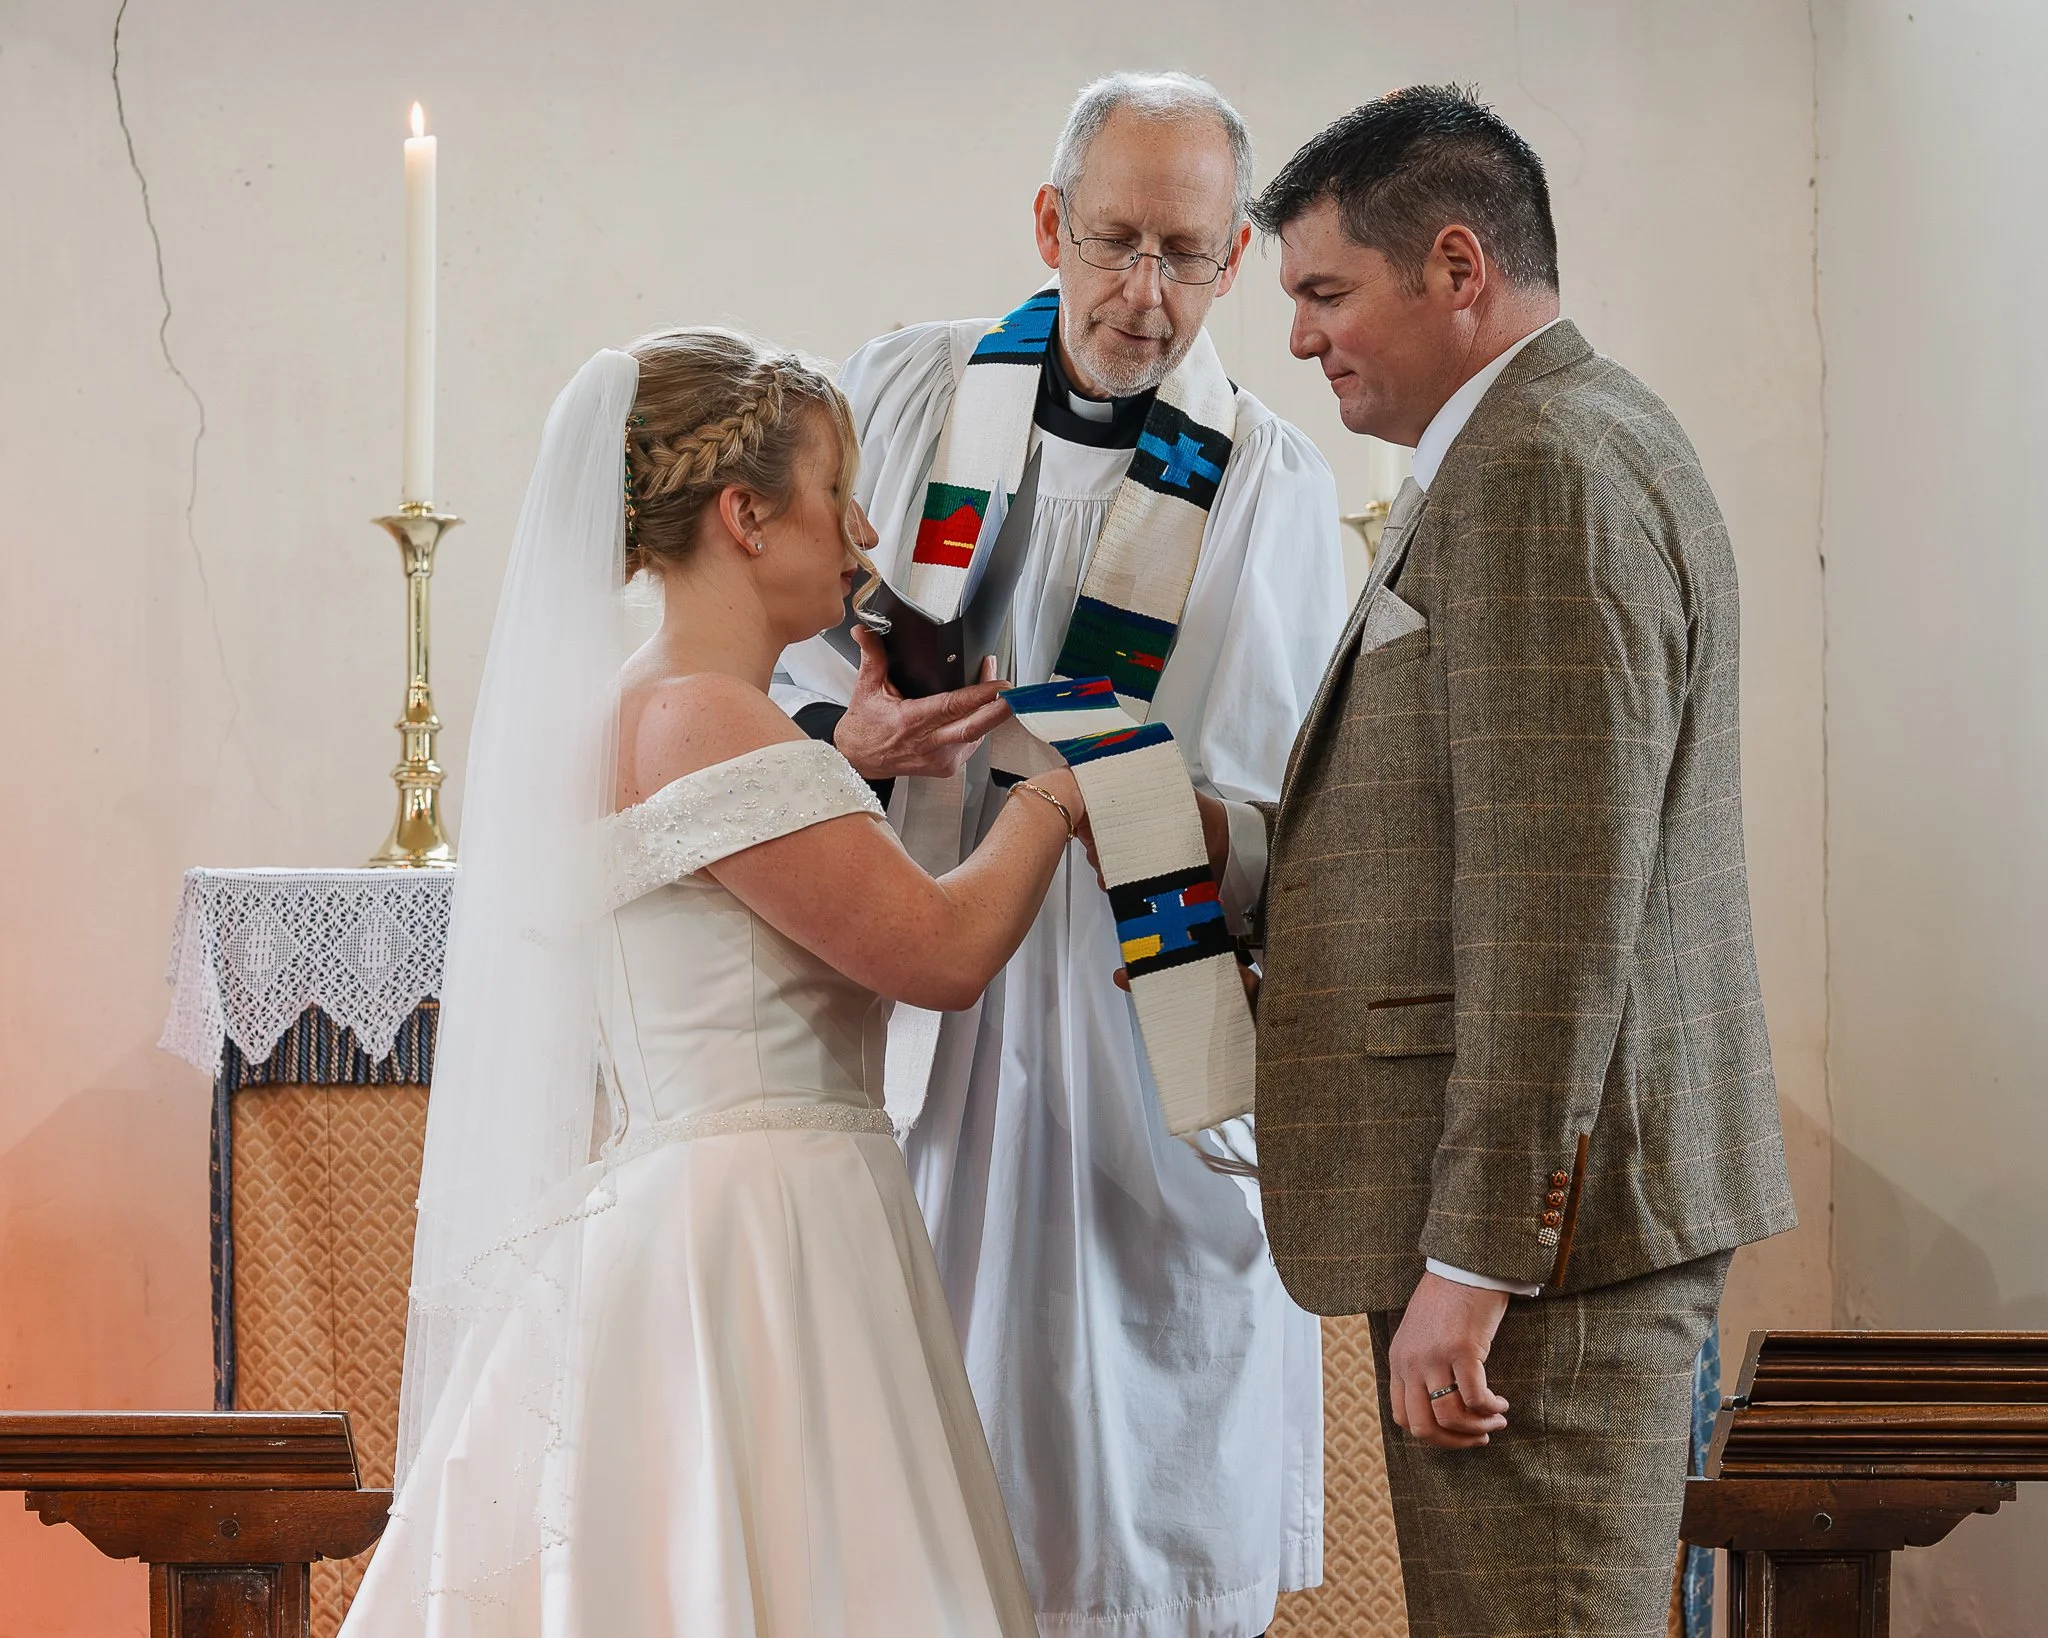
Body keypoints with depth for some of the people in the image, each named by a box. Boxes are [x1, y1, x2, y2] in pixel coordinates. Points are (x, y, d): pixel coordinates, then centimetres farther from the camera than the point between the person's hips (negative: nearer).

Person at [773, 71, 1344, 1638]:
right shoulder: (904, 388, 6)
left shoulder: (1274, 482, 3)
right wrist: (841, 734, -12)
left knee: (1152, 1439, 0)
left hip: (1149, 1006, -1)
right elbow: (780, 646, 11)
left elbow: (1299, 803, 1)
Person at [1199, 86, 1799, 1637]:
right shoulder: (1576, 441, 19)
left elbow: (1558, 896, -22)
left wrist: (1470, 1263, -22)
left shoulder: (1540, 470, -15)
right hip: (1593, 1201, 11)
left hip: (1538, 1213, -11)